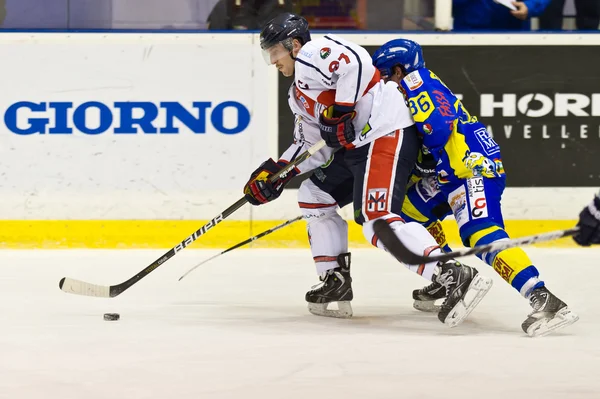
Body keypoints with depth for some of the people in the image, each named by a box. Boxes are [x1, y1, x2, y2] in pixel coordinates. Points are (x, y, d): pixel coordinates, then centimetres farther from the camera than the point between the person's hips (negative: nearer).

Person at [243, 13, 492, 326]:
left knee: (376, 220, -23)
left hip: (387, 133, -11)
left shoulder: (312, 54, -6)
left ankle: (455, 277, -34)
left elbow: (355, 63, -24)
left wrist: (339, 112, -20)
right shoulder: (298, 95, 26)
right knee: (314, 193, 21)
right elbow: (311, 145, 26)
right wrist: (275, 173, 15)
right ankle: (335, 282, 21)